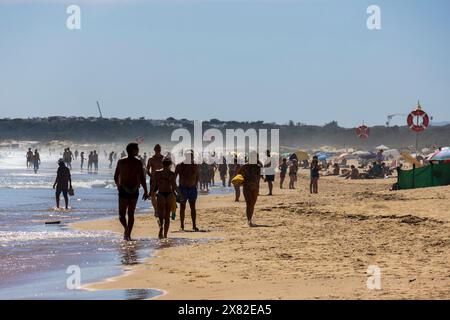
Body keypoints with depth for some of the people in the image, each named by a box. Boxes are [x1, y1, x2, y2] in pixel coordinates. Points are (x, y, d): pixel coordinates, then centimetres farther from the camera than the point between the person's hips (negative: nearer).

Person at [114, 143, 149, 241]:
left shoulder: (121, 162, 2)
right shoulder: (138, 163, -5)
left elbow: (116, 177, 8)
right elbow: (142, 178, -9)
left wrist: (118, 186, 26)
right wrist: (145, 191, -2)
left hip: (123, 191, 0)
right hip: (134, 191, 0)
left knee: (122, 214, 5)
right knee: (131, 214, 14)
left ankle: (126, 228, -24)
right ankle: (128, 234, 11)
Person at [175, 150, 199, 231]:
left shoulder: (195, 166, 5)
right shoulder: (180, 166, -4)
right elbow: (174, 177, -2)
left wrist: (195, 185, 10)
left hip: (192, 188, 2)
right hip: (183, 188, -2)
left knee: (193, 207, 1)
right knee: (182, 207, 0)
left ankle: (194, 226, 3)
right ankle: (182, 226, 5)